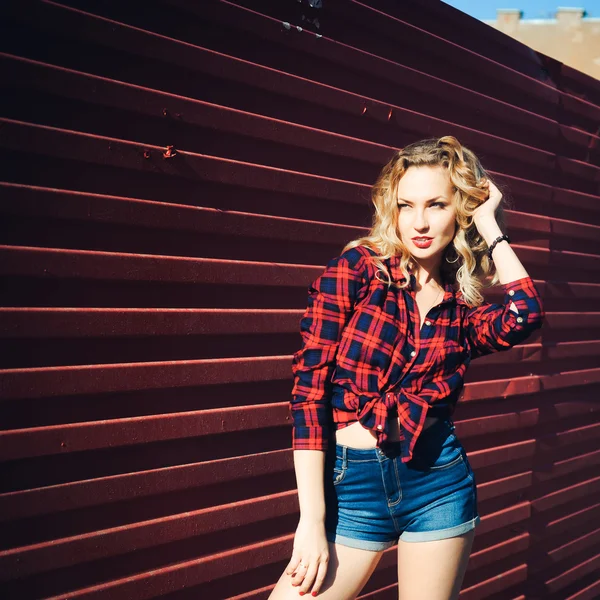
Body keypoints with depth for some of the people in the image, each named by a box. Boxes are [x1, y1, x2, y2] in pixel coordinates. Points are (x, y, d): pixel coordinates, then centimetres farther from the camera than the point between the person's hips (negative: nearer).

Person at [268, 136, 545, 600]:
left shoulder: (462, 307, 5)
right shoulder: (357, 268, -5)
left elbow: (525, 315, -18)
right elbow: (309, 385, -10)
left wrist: (489, 224, -6)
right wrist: (312, 519, -15)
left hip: (439, 479, 3)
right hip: (352, 482, -2)